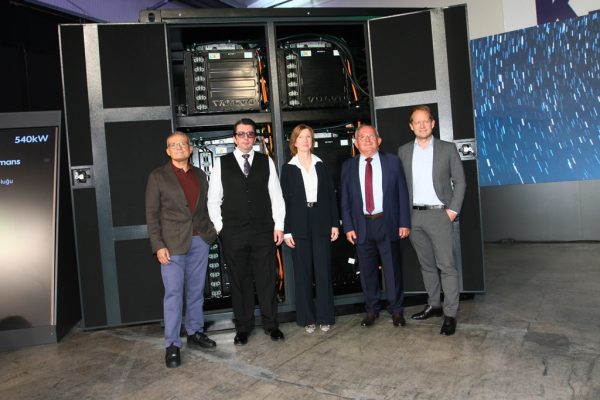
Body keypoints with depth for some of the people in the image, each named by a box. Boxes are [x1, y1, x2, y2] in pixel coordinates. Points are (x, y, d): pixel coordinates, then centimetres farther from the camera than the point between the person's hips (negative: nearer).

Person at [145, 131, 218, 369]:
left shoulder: (200, 175, 12)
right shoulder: (158, 177, 0)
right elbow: (152, 214, -3)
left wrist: (211, 231, 2)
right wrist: (158, 246, -10)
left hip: (199, 241, 4)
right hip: (172, 243, -4)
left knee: (196, 291, 12)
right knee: (173, 293, -2)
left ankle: (195, 332, 27)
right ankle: (172, 345, 8)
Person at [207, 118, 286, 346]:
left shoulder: (266, 162, 7)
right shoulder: (221, 163, 4)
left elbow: (276, 196, 6)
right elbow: (213, 199, 5)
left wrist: (278, 225, 1)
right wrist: (220, 227, 0)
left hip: (263, 232, 1)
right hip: (233, 233, 0)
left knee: (267, 280, 7)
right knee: (240, 281, 9)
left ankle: (271, 324, 23)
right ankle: (243, 327, 23)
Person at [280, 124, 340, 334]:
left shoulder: (321, 165, 9)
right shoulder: (288, 168, 4)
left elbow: (331, 195, 8)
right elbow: (285, 200, 0)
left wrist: (335, 223, 2)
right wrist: (286, 231, -5)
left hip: (321, 223, 1)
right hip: (299, 225, -1)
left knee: (323, 270, 3)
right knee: (303, 272, 5)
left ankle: (325, 316, 14)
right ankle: (307, 318, 16)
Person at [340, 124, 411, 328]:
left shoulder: (392, 161, 3)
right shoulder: (348, 166, 5)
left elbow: (402, 193, 2)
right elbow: (345, 199, 5)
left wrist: (404, 223, -3)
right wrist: (348, 227, -1)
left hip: (387, 223, -1)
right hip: (362, 225, 1)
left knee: (393, 268, 7)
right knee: (367, 270, 10)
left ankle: (396, 310, 24)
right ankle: (371, 310, 26)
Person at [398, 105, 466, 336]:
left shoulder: (447, 149, 1)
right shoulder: (403, 151, 8)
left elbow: (459, 181, 2)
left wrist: (453, 209, -8)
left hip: (438, 214, -3)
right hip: (413, 216, 3)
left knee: (446, 265, -5)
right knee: (426, 265, 13)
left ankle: (450, 314, 3)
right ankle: (434, 306, 25)